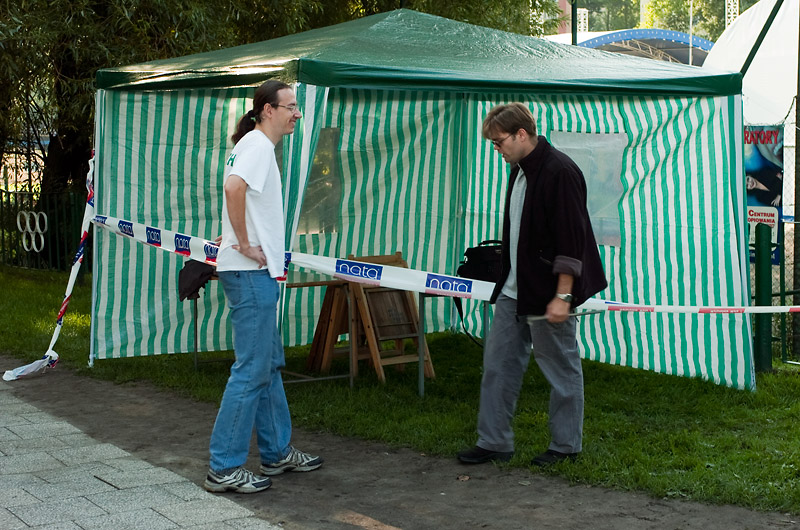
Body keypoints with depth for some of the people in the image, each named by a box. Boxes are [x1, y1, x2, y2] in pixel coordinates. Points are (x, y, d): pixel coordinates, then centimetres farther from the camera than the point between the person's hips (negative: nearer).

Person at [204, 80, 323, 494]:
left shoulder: (258, 146, 19)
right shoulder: (257, 146, -14)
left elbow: (240, 192, 31)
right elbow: (233, 187, -32)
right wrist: (245, 244, -24)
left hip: (258, 273, 11)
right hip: (251, 273, -11)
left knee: (269, 365, 17)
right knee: (252, 370, -8)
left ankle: (277, 452, 28)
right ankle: (223, 468, -4)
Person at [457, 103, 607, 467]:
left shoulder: (560, 172, -18)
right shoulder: (519, 171, 12)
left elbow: (571, 239, -21)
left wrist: (563, 296, -22)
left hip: (547, 294, -9)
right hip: (513, 290, 10)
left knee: (562, 369, 5)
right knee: (498, 364, 10)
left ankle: (565, 445, 18)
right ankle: (494, 443, 18)